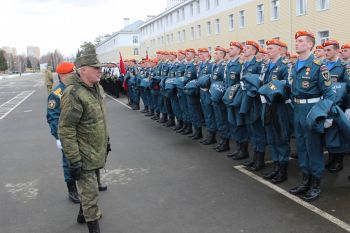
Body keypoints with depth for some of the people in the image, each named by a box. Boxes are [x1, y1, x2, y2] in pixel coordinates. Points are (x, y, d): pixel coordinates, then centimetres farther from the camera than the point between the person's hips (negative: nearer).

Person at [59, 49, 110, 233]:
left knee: (89, 187, 25)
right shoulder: (73, 93, -23)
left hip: (97, 151, 9)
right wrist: (74, 161, -23)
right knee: (90, 192, 2)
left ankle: (84, 213, 46)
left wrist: (106, 140, 21)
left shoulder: (97, 87, 5)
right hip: (84, 155, -8)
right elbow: (66, 130, -24)